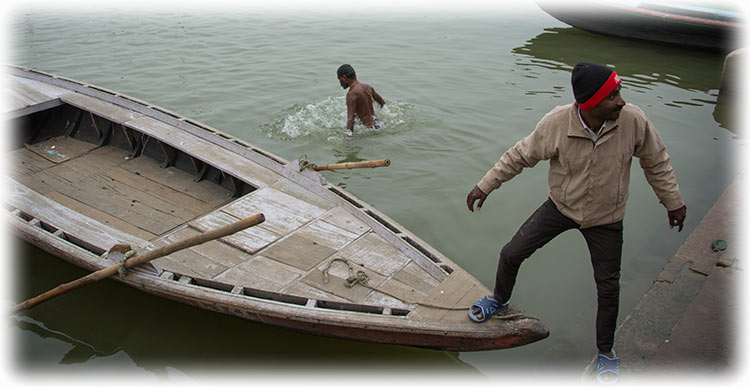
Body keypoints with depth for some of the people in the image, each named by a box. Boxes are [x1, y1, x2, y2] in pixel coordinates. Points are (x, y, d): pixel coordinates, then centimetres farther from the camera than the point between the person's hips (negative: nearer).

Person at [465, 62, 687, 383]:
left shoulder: (633, 121, -23)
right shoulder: (556, 123, -26)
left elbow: (656, 162, -4)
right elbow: (520, 155, -10)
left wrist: (673, 202, 6)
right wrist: (485, 186, -6)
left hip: (605, 218, 0)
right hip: (561, 206, 0)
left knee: (608, 287, 9)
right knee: (511, 254, 3)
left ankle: (606, 351, 36)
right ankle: (499, 300, 37)